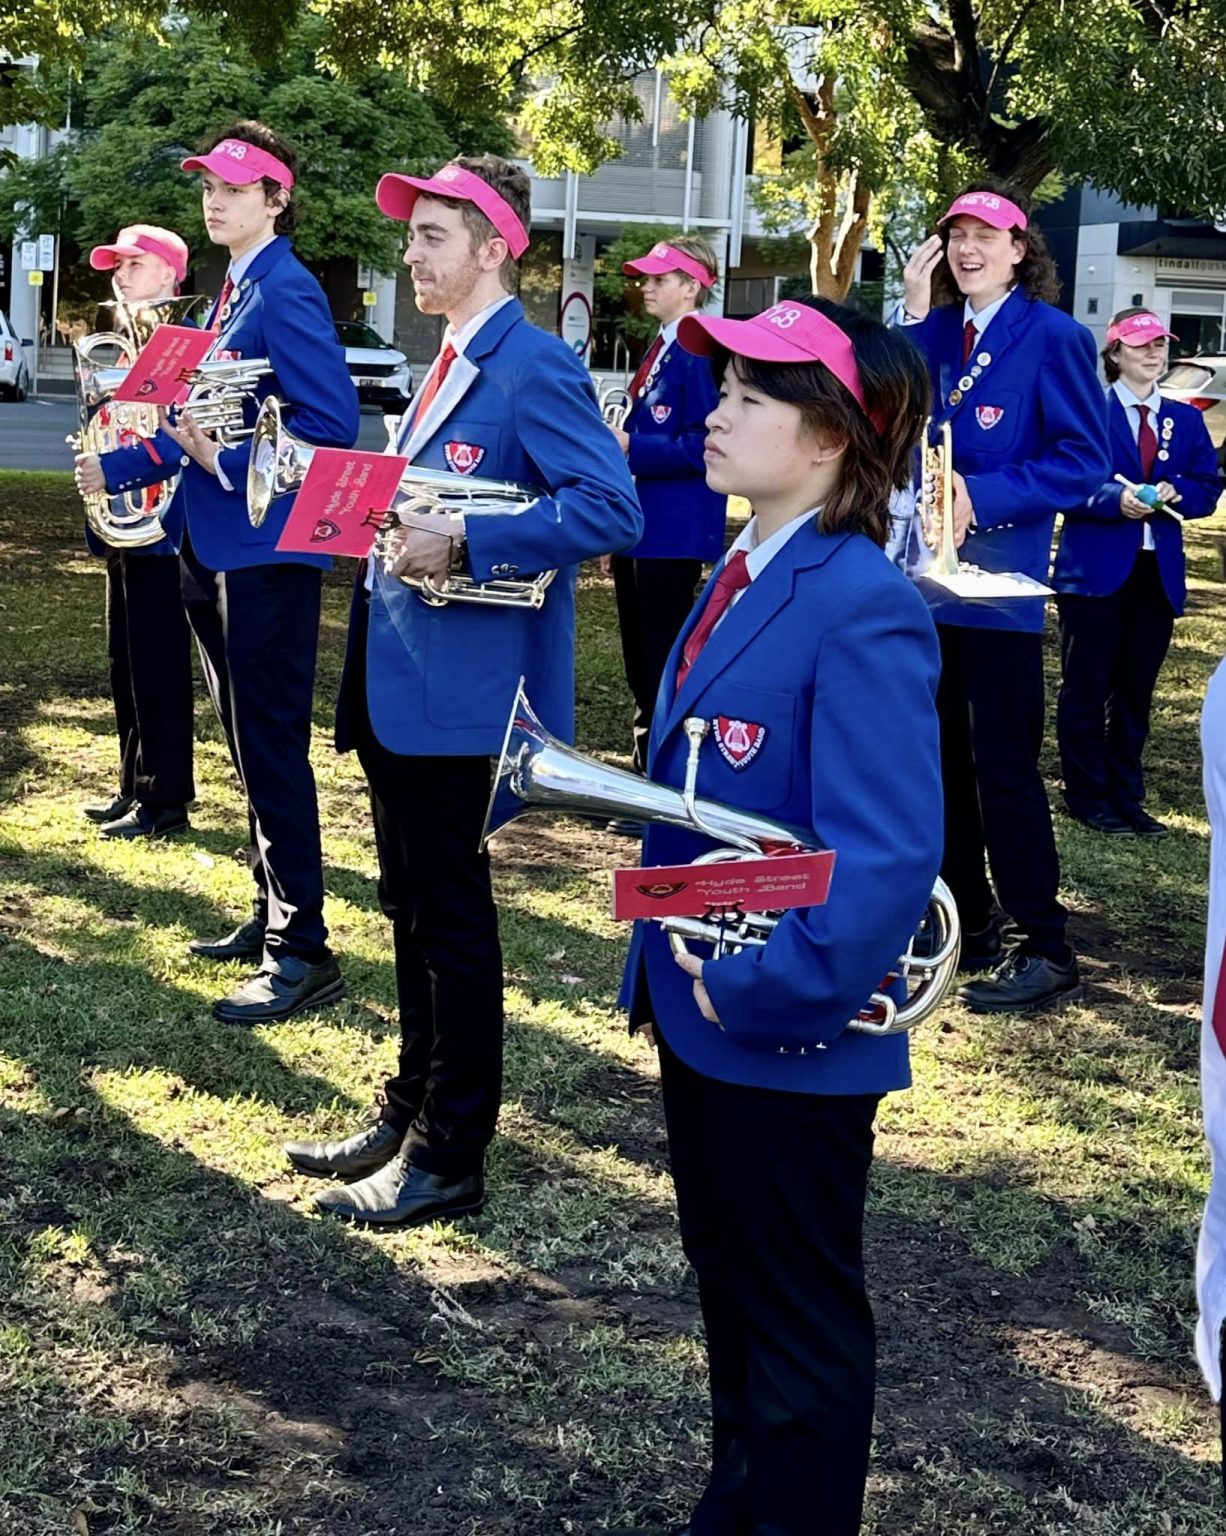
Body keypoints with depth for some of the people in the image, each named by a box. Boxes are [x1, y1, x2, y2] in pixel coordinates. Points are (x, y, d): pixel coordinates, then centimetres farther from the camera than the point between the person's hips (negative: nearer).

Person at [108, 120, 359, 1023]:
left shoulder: (287, 293, -14)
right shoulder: (232, 292, 15)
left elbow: (332, 424, -21)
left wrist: (227, 462, -23)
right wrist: (121, 462, 13)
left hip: (268, 553, -10)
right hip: (217, 550, 10)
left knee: (272, 745, -6)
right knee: (250, 743, 16)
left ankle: (303, 952, 1)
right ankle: (272, 914, 27)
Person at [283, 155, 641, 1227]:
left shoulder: (535, 367, -14)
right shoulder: (448, 365, 16)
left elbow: (610, 511, -23)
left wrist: (463, 544, -26)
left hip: (461, 689, -9)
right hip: (398, 684, 9)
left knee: (453, 918, 0)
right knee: (413, 910, 17)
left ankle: (450, 1158, 11)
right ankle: (411, 1114, 30)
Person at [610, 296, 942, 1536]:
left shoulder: (861, 609, -22)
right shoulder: (739, 578, 6)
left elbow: (887, 856, -28)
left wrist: (765, 988, -23)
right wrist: (672, 962, 8)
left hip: (789, 1034, -9)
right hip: (701, 1011, 9)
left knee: (800, 1318, 10)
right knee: (728, 1283, 24)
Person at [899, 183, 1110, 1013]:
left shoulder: (1054, 336, -7)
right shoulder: (939, 332, 12)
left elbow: (1083, 462, -11)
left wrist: (982, 498, -22)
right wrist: (916, 313, -5)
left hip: (1000, 580, -7)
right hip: (928, 573, 7)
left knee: (1004, 763, -6)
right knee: (940, 753, 13)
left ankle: (1042, 949, 2)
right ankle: (963, 918, 26)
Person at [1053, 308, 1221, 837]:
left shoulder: (1186, 419, 13)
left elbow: (1207, 490, 8)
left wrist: (1173, 492, -12)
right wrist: (1116, 498, -23)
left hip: (1159, 574, 5)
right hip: (1095, 572, -5)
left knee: (1136, 691, 11)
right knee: (1086, 688, 2)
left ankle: (1126, 797, 19)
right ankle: (1088, 797, 12)